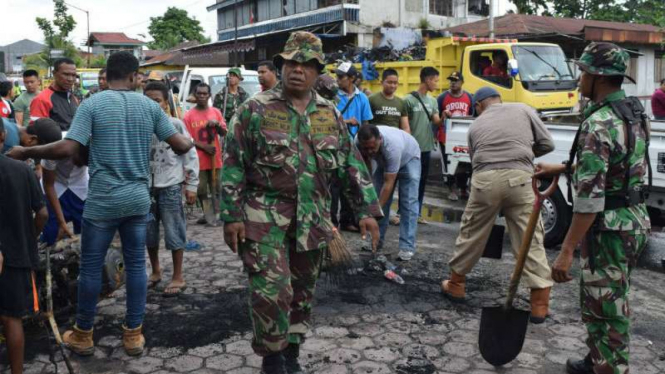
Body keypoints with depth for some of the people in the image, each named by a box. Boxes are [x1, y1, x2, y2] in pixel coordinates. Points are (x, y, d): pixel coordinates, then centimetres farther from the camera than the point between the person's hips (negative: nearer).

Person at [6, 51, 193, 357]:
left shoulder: (92, 105, -7)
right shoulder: (150, 105, 1)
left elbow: (67, 149, -16)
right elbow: (180, 146, 2)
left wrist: (25, 152, -2)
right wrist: (190, 142, 25)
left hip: (103, 200, -2)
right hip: (138, 198, 3)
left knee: (90, 267, 11)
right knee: (136, 265, 11)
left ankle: (83, 335, 23)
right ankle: (133, 334, 19)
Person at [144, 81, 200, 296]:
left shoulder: (176, 125, -6)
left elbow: (190, 155, -3)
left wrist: (191, 185, -4)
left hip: (170, 187, -4)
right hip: (146, 187, 4)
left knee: (173, 232, 2)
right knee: (148, 232, 14)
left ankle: (178, 278, 14)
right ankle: (155, 272, 33)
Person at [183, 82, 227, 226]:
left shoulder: (216, 112, 7)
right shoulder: (189, 115, -2)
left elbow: (224, 133, 10)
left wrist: (217, 124, -11)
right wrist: (204, 147, -16)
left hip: (215, 158, 3)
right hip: (199, 159, -2)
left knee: (216, 188, 5)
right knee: (201, 189, 3)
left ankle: (210, 215, 16)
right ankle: (209, 215, 14)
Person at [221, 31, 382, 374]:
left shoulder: (329, 114, 8)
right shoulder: (255, 110, -4)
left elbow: (351, 164, 10)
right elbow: (233, 165, -5)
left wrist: (367, 209, 4)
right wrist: (232, 215, -9)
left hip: (313, 219, 4)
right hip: (265, 216, -4)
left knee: (302, 291, 13)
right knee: (271, 290, -9)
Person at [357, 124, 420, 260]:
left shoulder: (392, 146, -45)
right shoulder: (358, 142, -30)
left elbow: (389, 183, -39)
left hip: (408, 158, -5)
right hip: (384, 161, 5)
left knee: (408, 202, -15)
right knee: (377, 197, -2)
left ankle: (407, 247, -16)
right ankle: (376, 239, 9)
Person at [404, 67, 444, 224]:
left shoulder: (432, 101, 11)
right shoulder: (409, 99, -9)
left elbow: (436, 123, 7)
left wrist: (444, 118, -14)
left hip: (426, 147, 7)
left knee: (422, 181, 12)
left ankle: (417, 213, 22)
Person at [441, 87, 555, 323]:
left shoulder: (476, 125, 23)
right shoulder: (523, 110, 18)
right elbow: (547, 144, 14)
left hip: (485, 180, 1)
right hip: (519, 178, -1)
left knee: (471, 233, 18)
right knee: (530, 239, 5)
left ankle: (456, 284, 34)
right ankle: (540, 304, 7)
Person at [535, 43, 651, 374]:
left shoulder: (598, 123, -23)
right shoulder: (635, 111, 7)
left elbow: (590, 195, -27)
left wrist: (567, 250, -24)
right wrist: (563, 169, 19)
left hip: (608, 228, -10)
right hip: (634, 221, 10)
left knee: (604, 311, 2)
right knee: (613, 304, 23)